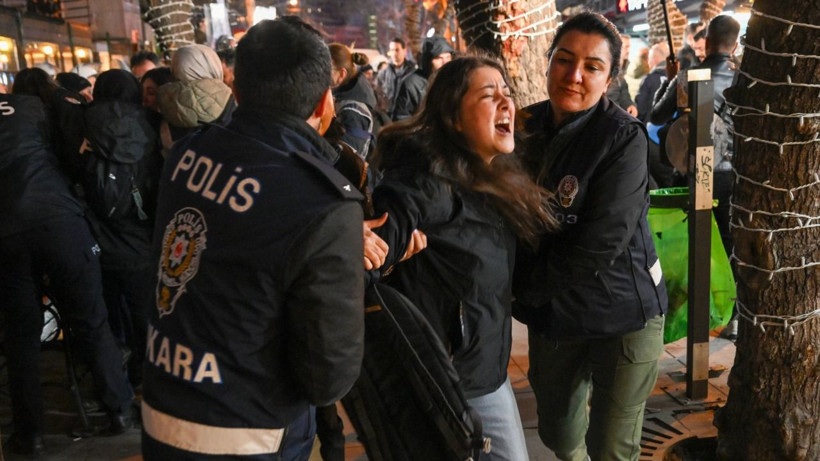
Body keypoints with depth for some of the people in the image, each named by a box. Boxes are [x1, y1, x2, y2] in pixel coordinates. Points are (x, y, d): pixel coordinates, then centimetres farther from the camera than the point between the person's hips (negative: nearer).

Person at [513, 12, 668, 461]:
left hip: (622, 312, -4)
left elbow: (598, 245, -22)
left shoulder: (623, 138, -16)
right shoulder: (528, 127, -1)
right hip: (550, 316, 5)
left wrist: (525, 286, -13)